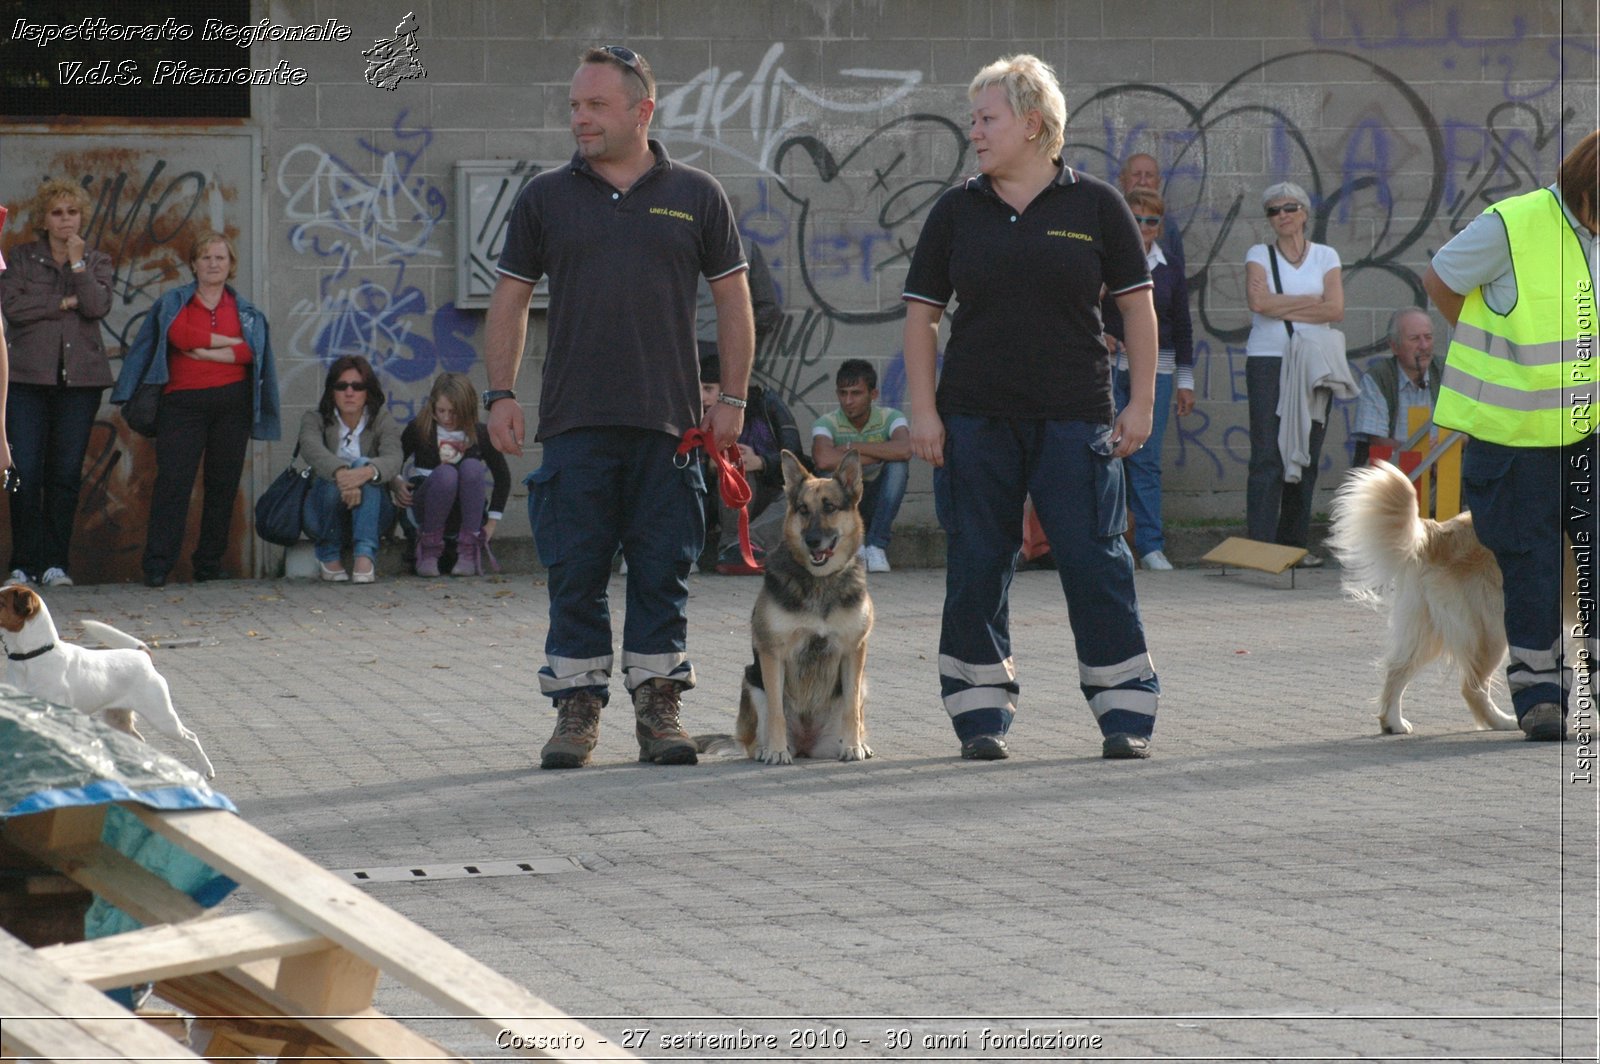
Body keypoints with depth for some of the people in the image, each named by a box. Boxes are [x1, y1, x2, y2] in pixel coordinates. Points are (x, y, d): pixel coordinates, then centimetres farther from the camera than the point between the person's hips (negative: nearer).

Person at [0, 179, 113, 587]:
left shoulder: (97, 261, 12)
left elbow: (98, 306, -5)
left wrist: (77, 263, -8)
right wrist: (64, 303, -7)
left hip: (80, 378, 1)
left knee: (66, 473, 0)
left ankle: (55, 564, 6)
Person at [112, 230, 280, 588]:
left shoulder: (245, 310, 14)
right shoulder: (174, 302, 10)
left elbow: (250, 352, -3)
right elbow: (181, 335, -10)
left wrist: (205, 352, -13)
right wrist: (231, 343, -6)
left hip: (232, 401, 2)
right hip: (184, 401, -2)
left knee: (223, 484, 2)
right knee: (173, 480, -10)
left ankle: (209, 563, 9)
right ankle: (157, 565, -10)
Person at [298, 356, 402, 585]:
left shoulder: (382, 420, -1)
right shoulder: (314, 420, -2)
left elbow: (393, 459, -22)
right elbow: (312, 449, -27)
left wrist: (367, 472, -47)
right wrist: (341, 473, -50)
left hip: (372, 512, 0)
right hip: (324, 514, 0)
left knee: (363, 465, -30)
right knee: (333, 478, -33)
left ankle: (365, 555, -42)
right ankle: (329, 555, -16)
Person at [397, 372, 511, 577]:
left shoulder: (480, 434, 0)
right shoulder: (419, 429, -1)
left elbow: (502, 476, 7)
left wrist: (492, 521, 1)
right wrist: (396, 484, -14)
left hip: (465, 511, 1)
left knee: (471, 466, -30)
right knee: (445, 473, -34)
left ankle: (469, 551, -30)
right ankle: (428, 550, -22)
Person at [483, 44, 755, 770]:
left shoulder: (695, 196, 6)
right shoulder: (546, 198, 7)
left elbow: (732, 300, 9)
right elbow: (510, 300, 11)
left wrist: (733, 399, 2)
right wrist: (500, 393, 1)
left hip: (670, 423, 0)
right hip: (574, 423, 0)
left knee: (663, 573, 2)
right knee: (575, 574, 0)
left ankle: (659, 709, 9)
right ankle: (577, 708, 6)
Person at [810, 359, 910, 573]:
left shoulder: (890, 418, -8)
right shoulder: (827, 423, -11)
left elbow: (904, 450, -32)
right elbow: (823, 459, -35)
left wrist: (852, 447, -25)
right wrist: (878, 456, -27)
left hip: (875, 500, 1)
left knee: (898, 466, -26)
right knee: (832, 468, -30)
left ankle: (876, 546, -23)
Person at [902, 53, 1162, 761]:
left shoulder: (1094, 206, 1)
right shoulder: (957, 211, 6)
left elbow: (1137, 306, 4)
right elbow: (922, 313, 7)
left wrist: (1141, 402, -1)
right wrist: (923, 410, -1)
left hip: (1075, 419, -2)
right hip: (975, 419, 2)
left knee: (1096, 563, -3)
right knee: (976, 567, 3)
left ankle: (1126, 712, 4)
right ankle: (980, 714, 12)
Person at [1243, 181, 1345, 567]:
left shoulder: (1325, 257, 11)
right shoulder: (1259, 255, 7)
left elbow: (1336, 310, -4)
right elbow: (1258, 302, -11)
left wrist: (1280, 306, -7)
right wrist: (1312, 301, -6)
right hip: (1267, 361, -2)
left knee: (1307, 456, 2)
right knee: (1267, 456, -10)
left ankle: (1295, 545, 9)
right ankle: (1260, 546, -14)